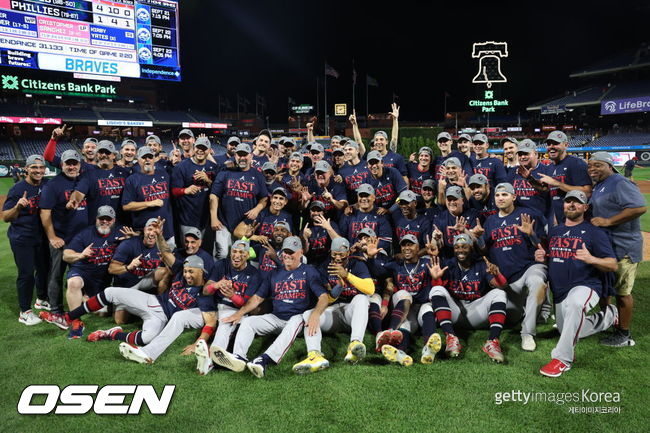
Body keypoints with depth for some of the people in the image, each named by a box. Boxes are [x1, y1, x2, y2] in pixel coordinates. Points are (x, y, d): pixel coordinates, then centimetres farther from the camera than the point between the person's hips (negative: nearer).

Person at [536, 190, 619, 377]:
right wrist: (541, 257, -1)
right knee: (570, 332, 17)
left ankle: (562, 359, -34)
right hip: (559, 292, 7)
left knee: (575, 303, -41)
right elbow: (550, 258, 23)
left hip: (586, 286, -7)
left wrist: (591, 259, -27)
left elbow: (613, 265, -7)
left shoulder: (595, 232, -3)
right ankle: (607, 316, 41)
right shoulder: (554, 231, 14)